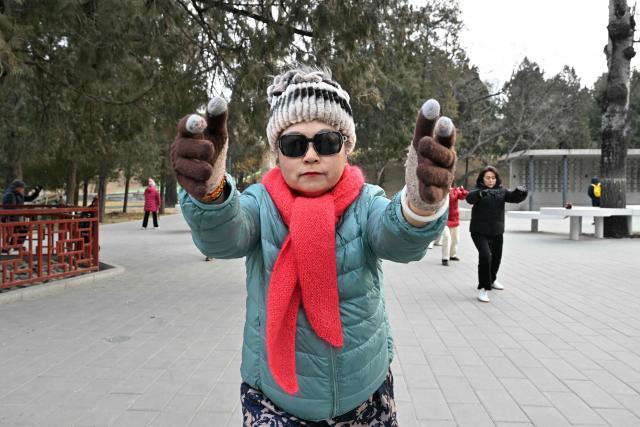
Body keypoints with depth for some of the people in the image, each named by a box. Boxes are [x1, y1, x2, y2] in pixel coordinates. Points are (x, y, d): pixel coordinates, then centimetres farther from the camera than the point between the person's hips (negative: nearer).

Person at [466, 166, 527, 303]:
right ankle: (483, 288, -11)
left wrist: (521, 192, -29)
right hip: (480, 231, -5)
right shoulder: (478, 191, -8)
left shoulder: (501, 191, 5)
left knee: (496, 257, 19)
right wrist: (480, 193, -50)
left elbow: (515, 197, -7)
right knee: (485, 256, -22)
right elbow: (470, 198, -29)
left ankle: (491, 280, 46)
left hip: (497, 231, 5)